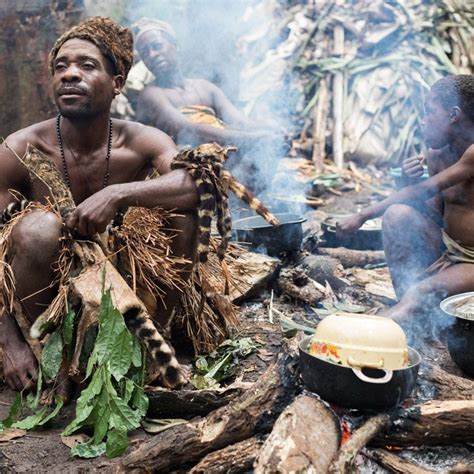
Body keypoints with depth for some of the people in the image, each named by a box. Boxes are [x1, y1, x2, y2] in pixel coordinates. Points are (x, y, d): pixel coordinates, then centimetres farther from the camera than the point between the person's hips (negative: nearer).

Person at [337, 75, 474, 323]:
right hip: (445, 252, 8)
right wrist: (412, 180, -8)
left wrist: (364, 215, -18)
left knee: (421, 291, -35)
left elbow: (427, 190, -20)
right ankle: (406, 307, -13)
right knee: (398, 214, -17)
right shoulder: (436, 155, 6)